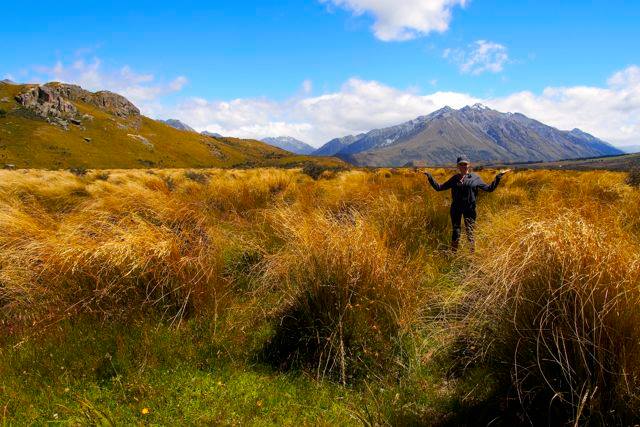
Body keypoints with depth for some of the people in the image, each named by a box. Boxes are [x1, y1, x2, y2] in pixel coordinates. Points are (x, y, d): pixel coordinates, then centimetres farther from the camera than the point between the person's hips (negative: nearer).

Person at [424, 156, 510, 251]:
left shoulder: (475, 177, 6)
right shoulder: (454, 178, 10)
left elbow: (489, 188, 7)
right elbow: (439, 188, 12)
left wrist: (499, 176, 1)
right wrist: (429, 176, 7)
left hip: (469, 209, -1)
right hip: (456, 209, 2)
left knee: (470, 232, 0)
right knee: (456, 232, 6)